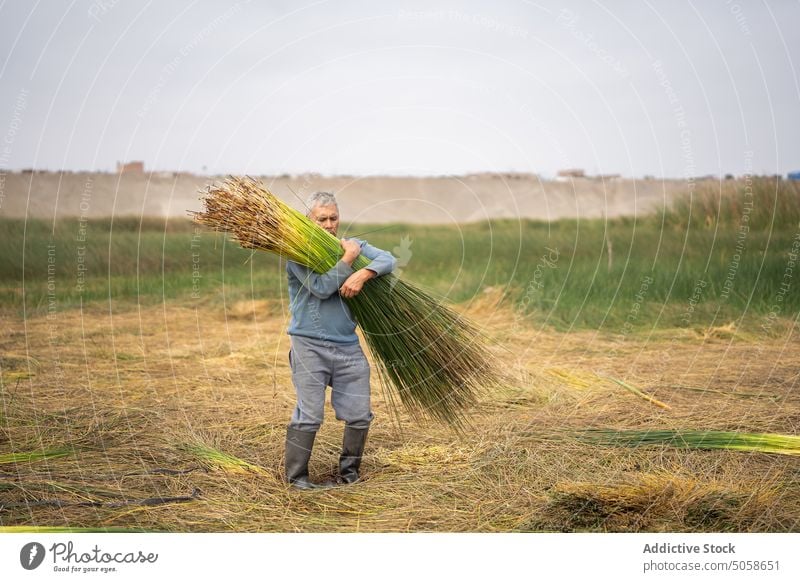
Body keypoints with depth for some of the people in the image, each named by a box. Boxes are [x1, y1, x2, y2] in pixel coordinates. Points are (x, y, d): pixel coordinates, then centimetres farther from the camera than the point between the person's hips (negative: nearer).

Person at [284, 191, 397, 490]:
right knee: (309, 415, -7)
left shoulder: (353, 245, 12)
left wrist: (363, 274, -19)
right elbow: (321, 287, -17)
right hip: (309, 344, -5)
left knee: (359, 414, 8)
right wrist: (348, 259, -13)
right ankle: (296, 476, 5)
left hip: (348, 345, 5)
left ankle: (349, 470, 25)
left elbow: (388, 259, -2)